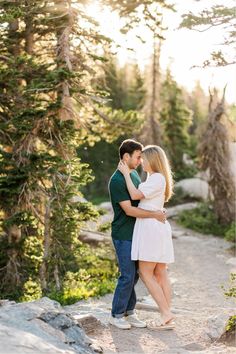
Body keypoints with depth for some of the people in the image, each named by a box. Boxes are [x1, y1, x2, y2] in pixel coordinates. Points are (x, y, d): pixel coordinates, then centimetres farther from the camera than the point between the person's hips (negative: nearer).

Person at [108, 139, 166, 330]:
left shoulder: (134, 174, 10)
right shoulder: (117, 181, -18)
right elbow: (129, 210, -23)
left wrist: (159, 212, 7)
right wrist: (154, 214, -19)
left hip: (135, 234, 8)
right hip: (123, 236, -8)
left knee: (134, 274, 11)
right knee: (128, 275, -4)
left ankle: (129, 312, 20)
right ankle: (116, 315, 9)